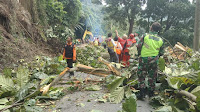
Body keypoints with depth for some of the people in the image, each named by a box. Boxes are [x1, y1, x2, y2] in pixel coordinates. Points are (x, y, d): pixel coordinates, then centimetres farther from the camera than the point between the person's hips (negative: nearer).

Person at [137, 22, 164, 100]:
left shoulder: (145, 36, -6)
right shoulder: (160, 40, 4)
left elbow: (139, 46, -4)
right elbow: (161, 52, 9)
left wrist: (140, 54, 13)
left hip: (144, 59, -3)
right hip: (154, 60, 3)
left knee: (141, 76, 7)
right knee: (152, 77, 13)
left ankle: (142, 93, 4)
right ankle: (151, 94, 23)